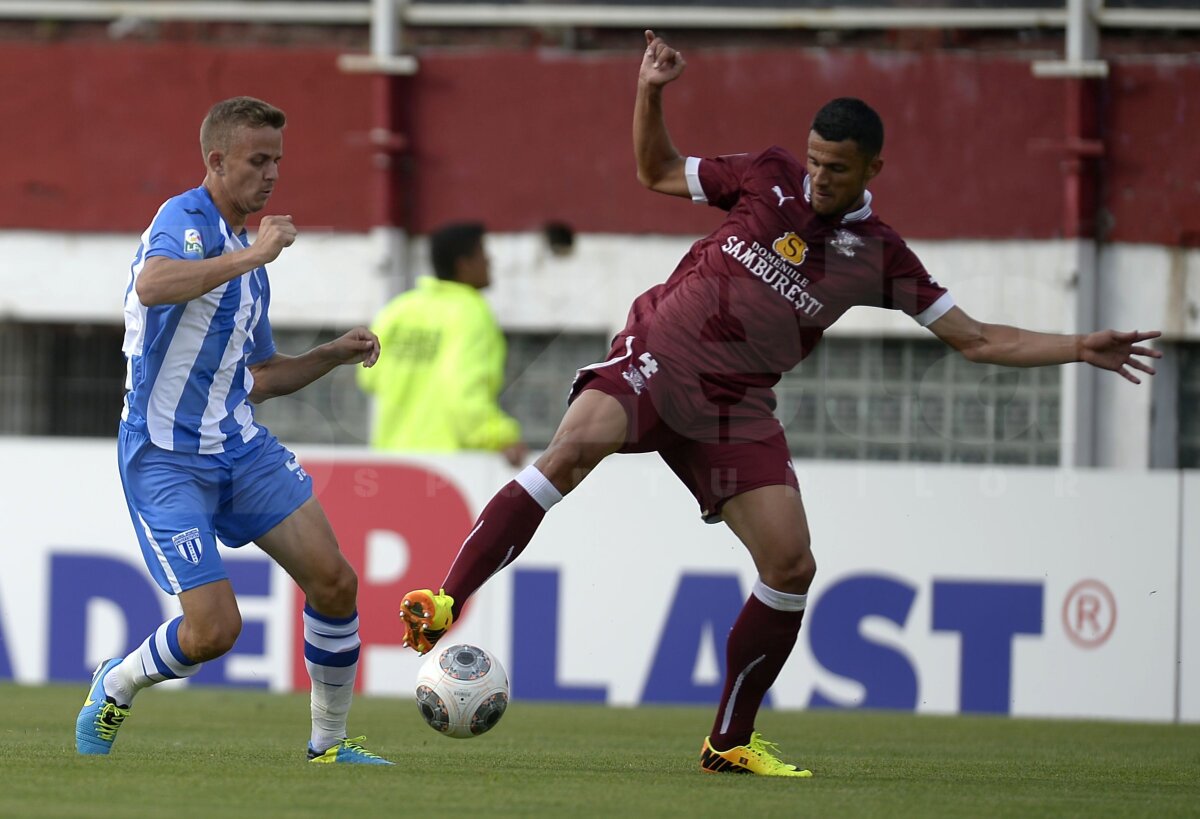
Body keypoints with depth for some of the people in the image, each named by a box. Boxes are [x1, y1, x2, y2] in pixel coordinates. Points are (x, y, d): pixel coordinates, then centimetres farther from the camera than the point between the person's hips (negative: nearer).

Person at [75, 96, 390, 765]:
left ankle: (330, 743, 9)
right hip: (165, 457, -8)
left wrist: (335, 355, 12)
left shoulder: (247, 258, 16)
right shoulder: (185, 220, -11)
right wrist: (254, 254, -32)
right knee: (214, 630, -14)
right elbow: (152, 285, -36)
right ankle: (116, 686, 17)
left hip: (239, 446, 8)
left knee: (334, 580, -6)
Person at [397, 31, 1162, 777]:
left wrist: (1078, 349, -3)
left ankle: (730, 741, 10)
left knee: (792, 564, -8)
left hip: (732, 408, 2)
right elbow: (659, 173, 14)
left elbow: (975, 339, 6)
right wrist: (651, 93, -1)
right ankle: (445, 603, -34)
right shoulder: (769, 177, 1)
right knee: (578, 443, -33)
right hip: (654, 359, -2)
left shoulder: (878, 255, 2)